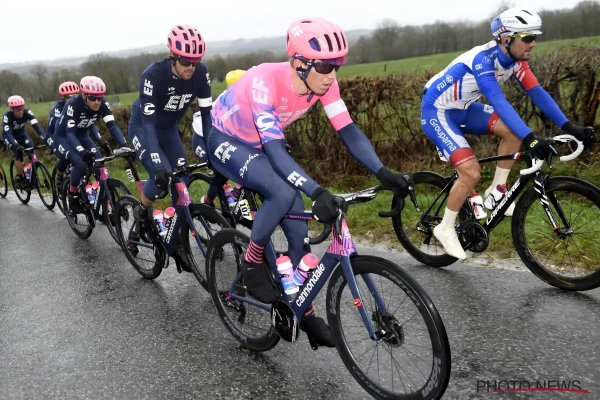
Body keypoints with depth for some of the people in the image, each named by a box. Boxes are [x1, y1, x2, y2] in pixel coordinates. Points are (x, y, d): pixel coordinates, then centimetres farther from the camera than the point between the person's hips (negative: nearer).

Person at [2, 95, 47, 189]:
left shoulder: (27, 112, -26)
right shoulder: (7, 116, -32)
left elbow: (36, 125, -36)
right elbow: (7, 133, -40)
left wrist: (45, 138, -51)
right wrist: (16, 145, -57)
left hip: (22, 134, 3)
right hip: (10, 137, -3)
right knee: (19, 153, -26)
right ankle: (19, 178, -8)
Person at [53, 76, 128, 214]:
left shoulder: (103, 104, -21)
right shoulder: (73, 104, -32)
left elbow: (112, 126, -27)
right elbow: (70, 133, -38)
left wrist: (124, 145, -43)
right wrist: (82, 152, -55)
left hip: (82, 135, 4)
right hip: (64, 137, -4)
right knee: (80, 163, -29)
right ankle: (72, 194, -3)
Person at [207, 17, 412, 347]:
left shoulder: (322, 82, -18)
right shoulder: (265, 81, -36)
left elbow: (348, 131, -20)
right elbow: (275, 150, -42)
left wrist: (382, 172, -34)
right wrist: (316, 191, -53)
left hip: (257, 145, 6)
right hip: (222, 140, -6)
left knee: (298, 229, -3)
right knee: (283, 194, -33)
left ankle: (304, 311, 13)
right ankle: (251, 265, -7)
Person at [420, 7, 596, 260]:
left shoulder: (515, 60, -4)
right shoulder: (482, 59, -28)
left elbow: (537, 93, -4)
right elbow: (498, 102, -39)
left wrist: (569, 127, -10)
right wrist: (530, 138, -47)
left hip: (461, 109, 8)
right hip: (436, 112, -8)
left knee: (513, 131, -8)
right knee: (471, 173, -17)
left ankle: (495, 193, 5)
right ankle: (445, 229, 1)